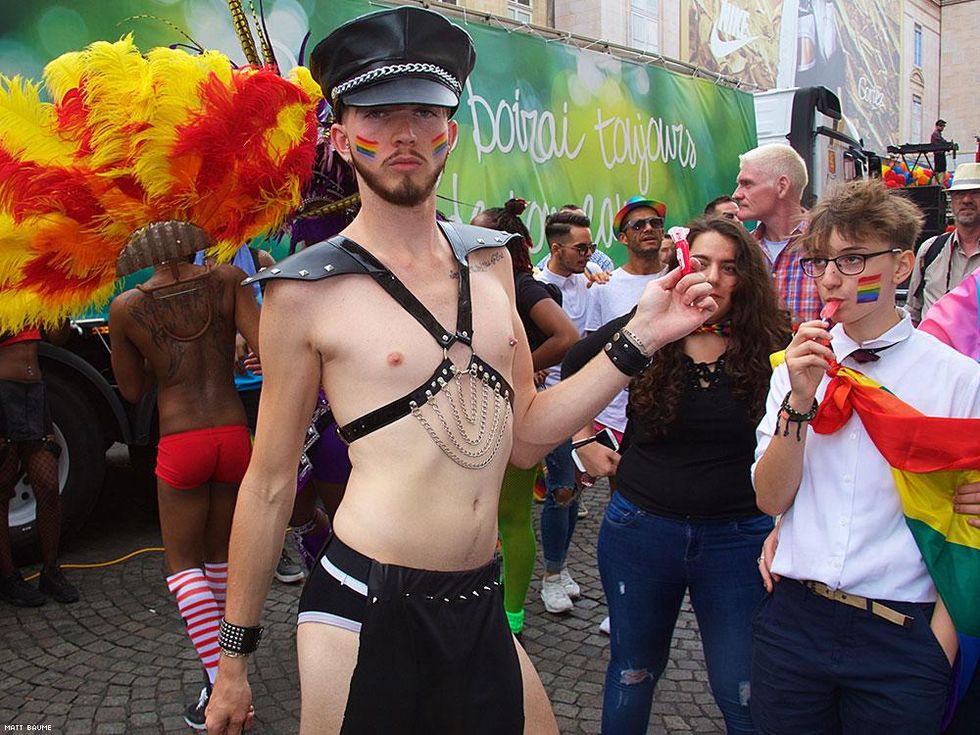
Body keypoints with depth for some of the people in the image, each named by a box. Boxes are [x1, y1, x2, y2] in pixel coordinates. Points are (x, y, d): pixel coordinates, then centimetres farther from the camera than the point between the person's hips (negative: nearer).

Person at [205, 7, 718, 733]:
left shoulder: (490, 259, 5)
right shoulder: (308, 290, -9)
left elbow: (525, 435, 8)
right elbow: (269, 486, -3)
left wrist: (638, 340, 2)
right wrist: (234, 655, 5)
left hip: (481, 609, 5)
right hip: (364, 614, -4)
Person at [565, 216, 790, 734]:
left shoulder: (770, 347, -7)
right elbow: (571, 371, 13)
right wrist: (585, 443, 9)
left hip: (739, 537, -1)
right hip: (640, 529, 1)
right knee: (633, 672, 20)